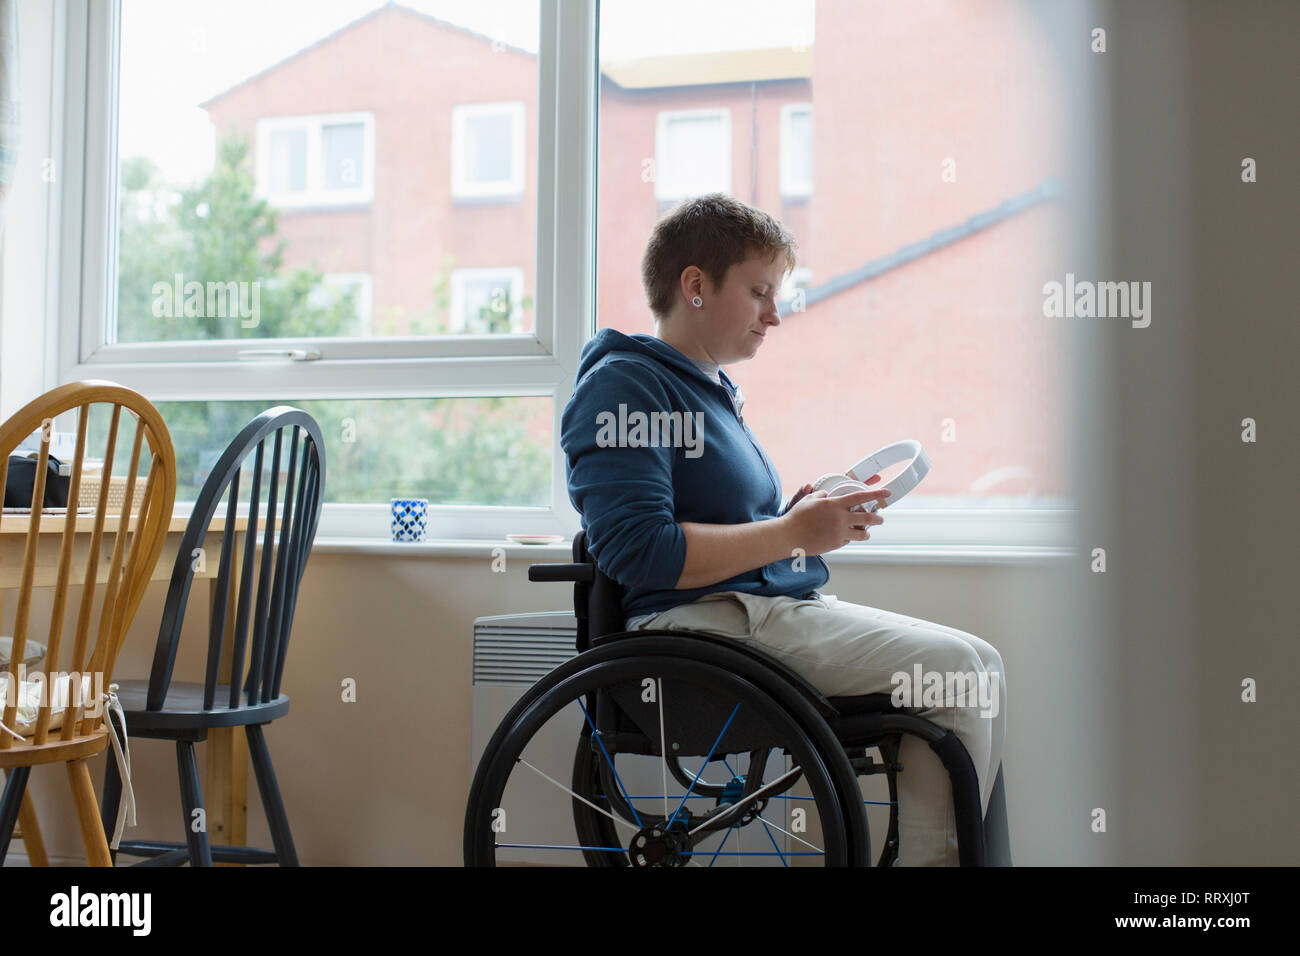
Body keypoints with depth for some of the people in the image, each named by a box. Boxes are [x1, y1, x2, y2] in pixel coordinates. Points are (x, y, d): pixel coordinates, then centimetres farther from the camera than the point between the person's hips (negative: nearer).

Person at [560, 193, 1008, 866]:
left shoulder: (715, 389, 23)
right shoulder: (623, 383, -8)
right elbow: (639, 553, -20)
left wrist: (814, 511, 8)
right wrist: (793, 534, -16)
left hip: (782, 608, 10)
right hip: (709, 622, -10)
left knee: (976, 667, 0)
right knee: (958, 667, -17)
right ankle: (933, 857, -7)